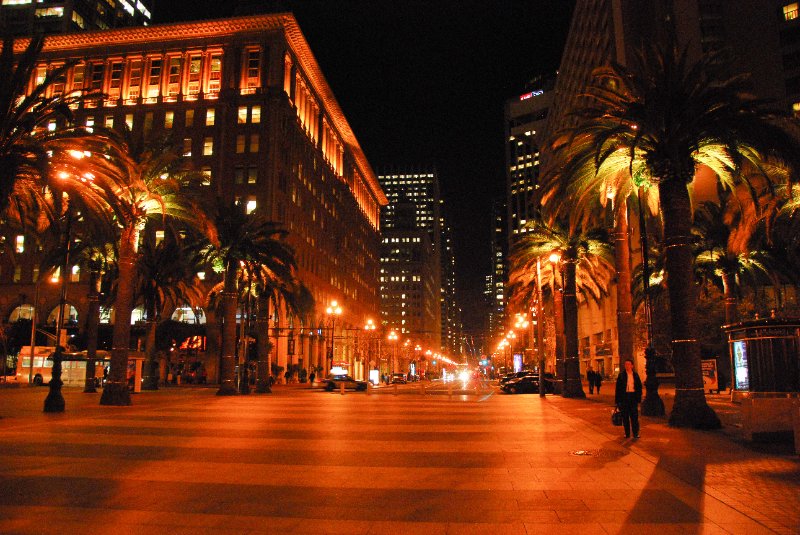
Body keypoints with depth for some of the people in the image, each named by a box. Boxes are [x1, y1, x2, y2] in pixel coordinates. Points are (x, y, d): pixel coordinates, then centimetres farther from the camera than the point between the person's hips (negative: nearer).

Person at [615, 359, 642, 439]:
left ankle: (635, 433, 9)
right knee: (625, 416, 5)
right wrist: (617, 400, -4)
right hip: (624, 396, 0)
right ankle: (627, 433, 14)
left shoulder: (635, 375, 6)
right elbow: (618, 388, 0)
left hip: (633, 396, 0)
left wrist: (638, 398, 3)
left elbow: (639, 387, 10)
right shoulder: (621, 375, 1)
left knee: (634, 415, 1)